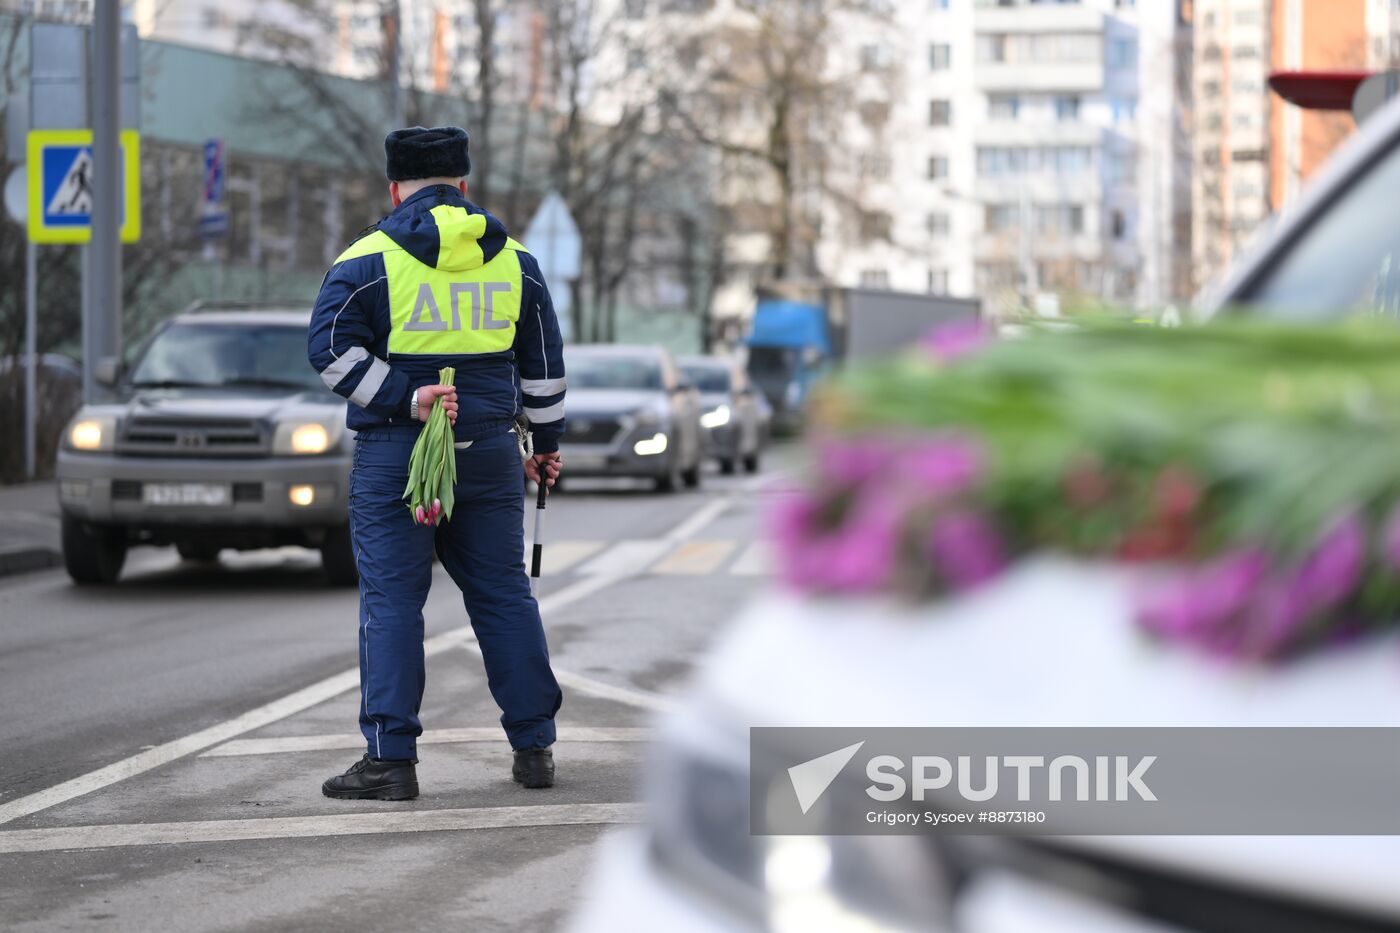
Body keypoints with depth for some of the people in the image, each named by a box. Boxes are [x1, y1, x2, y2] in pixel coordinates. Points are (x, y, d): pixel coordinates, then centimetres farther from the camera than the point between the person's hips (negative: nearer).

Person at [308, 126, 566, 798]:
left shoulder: (369, 259, -3)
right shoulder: (513, 260, 9)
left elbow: (332, 349, -13)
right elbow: (543, 360, 16)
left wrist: (403, 400, -12)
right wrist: (546, 439, 25)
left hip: (395, 457, -4)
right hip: (490, 455, 4)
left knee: (391, 600, -1)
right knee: (504, 593, 12)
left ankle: (390, 760, -5)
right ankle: (534, 748, 16)